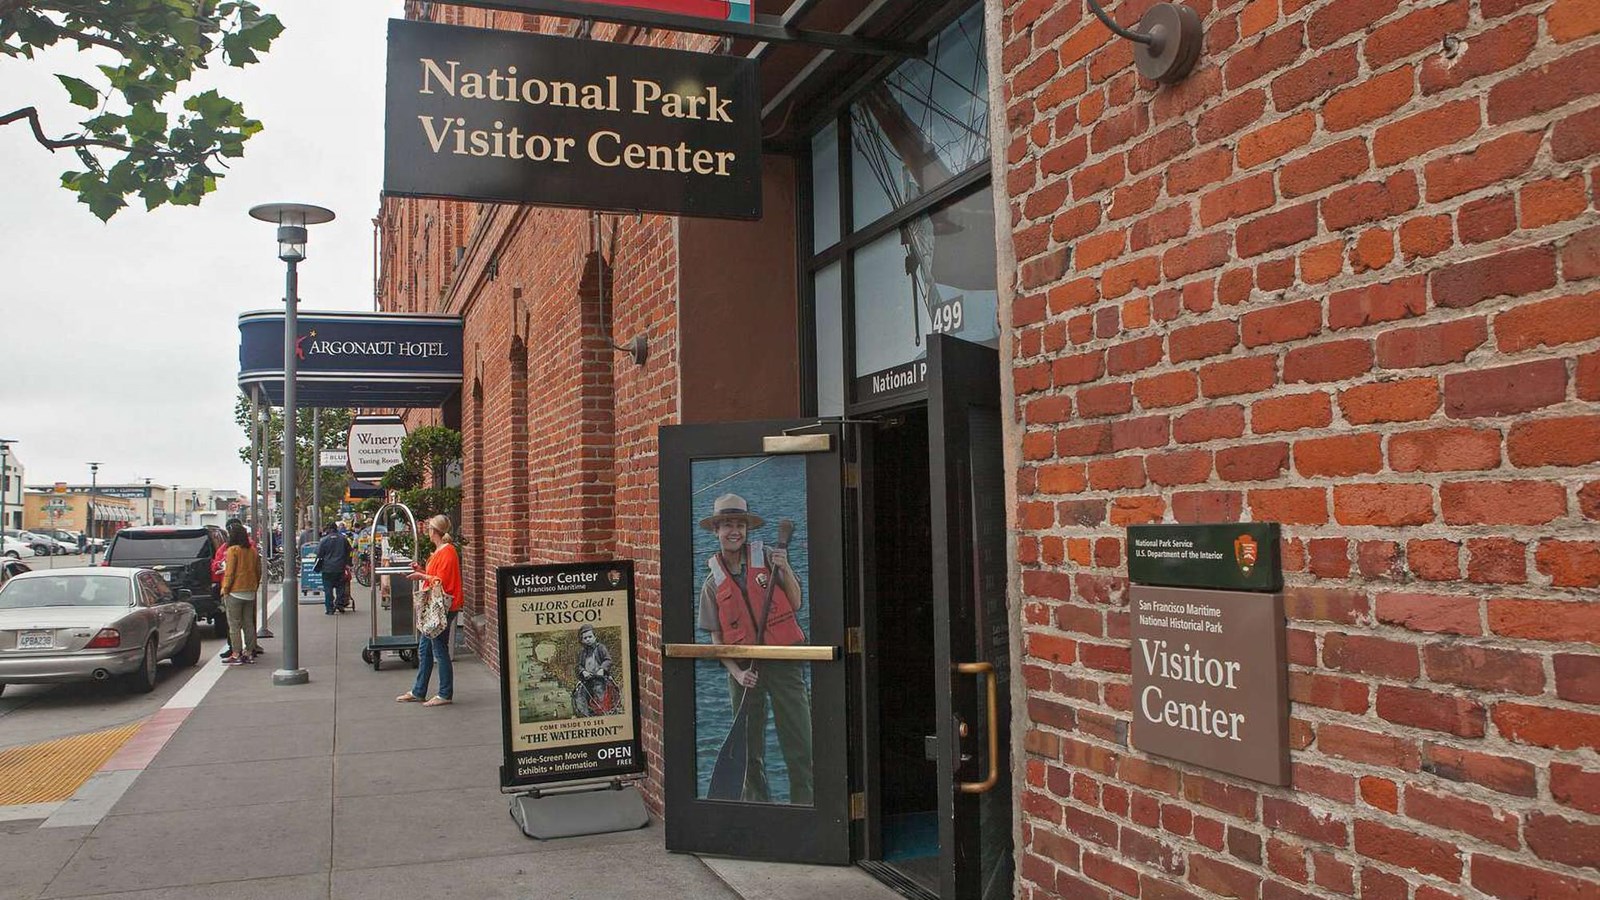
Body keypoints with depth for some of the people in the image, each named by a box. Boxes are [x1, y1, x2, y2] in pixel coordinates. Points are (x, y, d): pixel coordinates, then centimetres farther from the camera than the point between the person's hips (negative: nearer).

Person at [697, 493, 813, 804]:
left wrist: (785, 570, -14)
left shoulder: (768, 557, 2)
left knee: (799, 741, -5)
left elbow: (796, 604, 1)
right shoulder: (713, 583, 6)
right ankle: (757, 804, 22)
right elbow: (716, 638, 4)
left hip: (783, 660, -2)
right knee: (749, 746, 9)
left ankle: (804, 803, 2)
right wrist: (738, 673, -9)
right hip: (743, 667, 2)